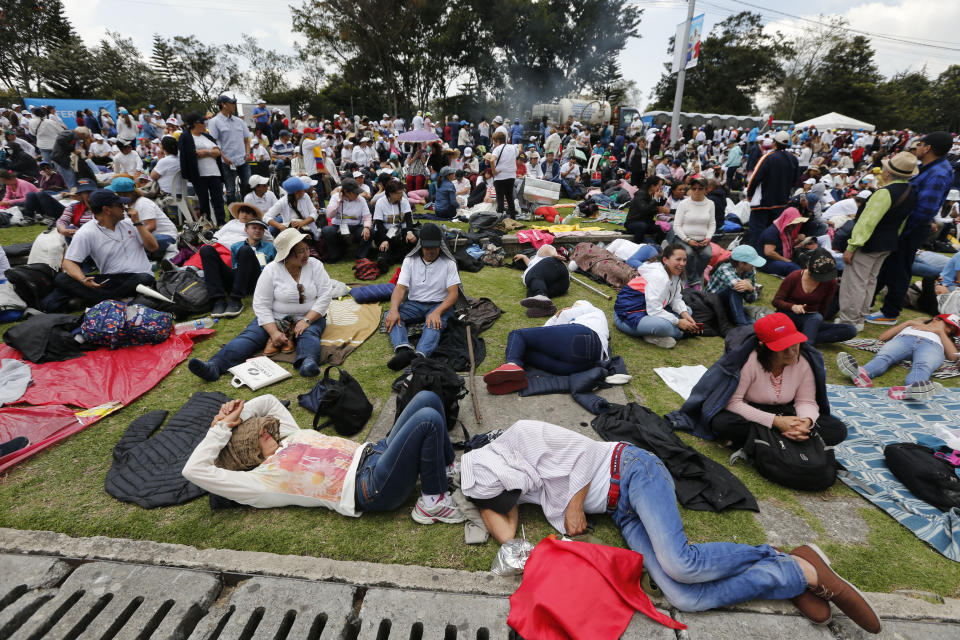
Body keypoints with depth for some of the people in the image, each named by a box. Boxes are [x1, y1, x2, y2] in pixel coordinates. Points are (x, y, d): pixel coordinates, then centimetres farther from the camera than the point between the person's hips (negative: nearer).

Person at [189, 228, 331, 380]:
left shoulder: (315, 265, -3)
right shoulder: (271, 270, -6)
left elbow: (324, 296, -8)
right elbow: (261, 305, -9)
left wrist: (306, 321, -21)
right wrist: (274, 332, -22)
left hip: (309, 317, 0)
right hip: (274, 318, 1)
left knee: (308, 333, -33)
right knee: (250, 335, -22)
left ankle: (308, 362, -63)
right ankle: (214, 367, -40)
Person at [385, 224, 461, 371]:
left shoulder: (449, 263, -2)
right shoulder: (410, 260, 4)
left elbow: (453, 293, -9)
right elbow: (400, 287, -5)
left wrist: (437, 312, -28)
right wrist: (394, 310, -26)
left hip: (439, 305, -3)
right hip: (414, 303, 3)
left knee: (435, 323, -37)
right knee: (390, 316, -26)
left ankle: (419, 356, -61)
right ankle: (403, 350, -51)